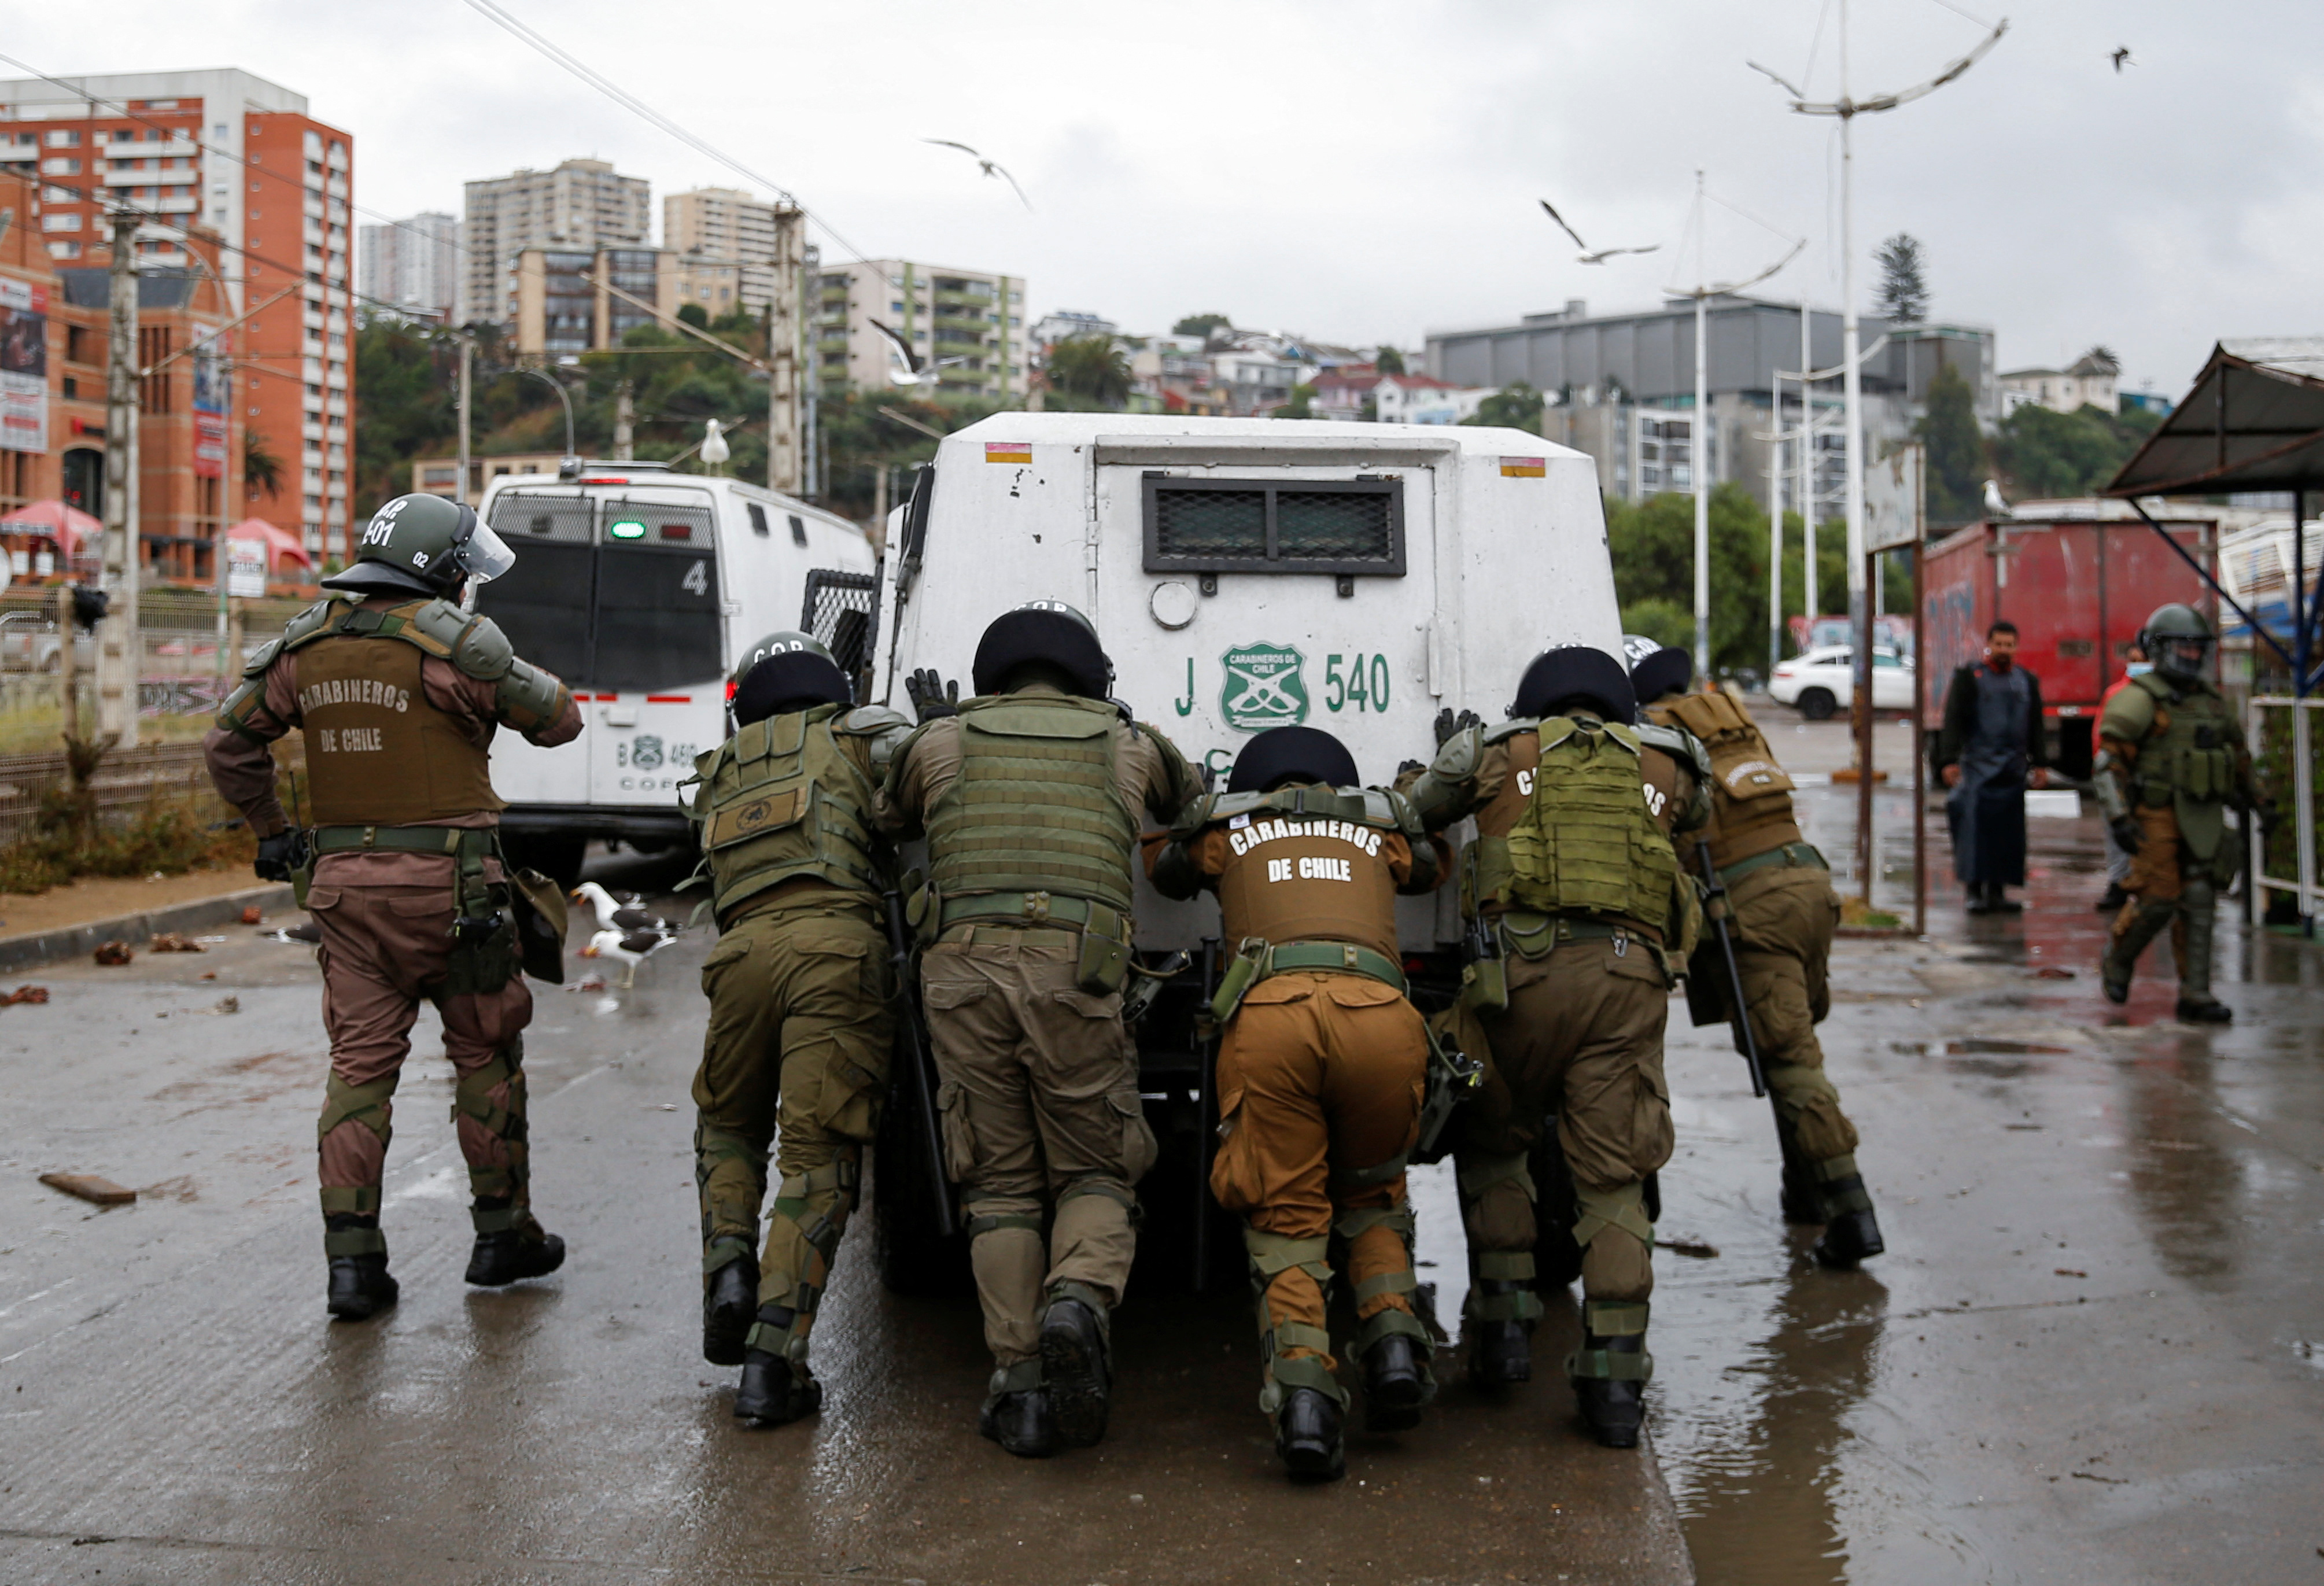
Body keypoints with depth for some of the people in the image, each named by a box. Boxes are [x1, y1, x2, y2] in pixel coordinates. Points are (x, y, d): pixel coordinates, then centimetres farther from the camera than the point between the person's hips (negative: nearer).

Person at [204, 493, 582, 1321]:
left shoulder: (308, 643, 7)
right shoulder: (452, 641, -12)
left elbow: (229, 743, 14)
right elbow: (558, 719, -4)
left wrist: (270, 832, 25)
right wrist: (500, 677, 15)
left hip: (344, 880, 5)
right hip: (446, 880, -5)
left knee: (360, 1064, 8)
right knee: (485, 1053, 10)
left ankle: (351, 1256, 4)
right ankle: (502, 1233, 20)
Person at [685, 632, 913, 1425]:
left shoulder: (717, 775, 32)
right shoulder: (860, 734, 19)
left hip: (744, 947, 3)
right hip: (839, 943, -3)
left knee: (726, 1124, 27)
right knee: (819, 1154, -1)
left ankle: (729, 1262, 3)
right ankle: (774, 1357, -10)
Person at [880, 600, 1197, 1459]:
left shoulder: (941, 740, 18)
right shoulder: (1130, 743, 18)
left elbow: (891, 817, 36)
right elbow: (1188, 800, 40)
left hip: (964, 971, 1)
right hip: (1078, 974, -1)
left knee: (1000, 1181, 9)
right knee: (1095, 1171, 10)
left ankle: (1019, 1383, 1)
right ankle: (1080, 1301, -20)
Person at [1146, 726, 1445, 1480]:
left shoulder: (1226, 830, 29)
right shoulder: (1380, 831, 33)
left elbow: (1163, 864, 51)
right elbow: (1431, 863, 57)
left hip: (1269, 1015, -1)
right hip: (1379, 1014, 2)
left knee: (1285, 1218, 8)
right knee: (1372, 1194, 26)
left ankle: (1302, 1393, -13)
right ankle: (1393, 1340, 3)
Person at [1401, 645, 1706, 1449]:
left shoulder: (1499, 749, 15)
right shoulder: (1663, 766, 20)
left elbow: (1410, 817, 24)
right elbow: (1695, 805, 42)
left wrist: (1450, 761, 45)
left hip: (1526, 967, -1)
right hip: (1631, 971, 1)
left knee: (1492, 1146, 20)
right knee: (1612, 1179, 5)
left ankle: (1504, 1323, 12)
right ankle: (1615, 1375, 0)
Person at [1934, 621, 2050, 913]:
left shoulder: (2027, 681, 14)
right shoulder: (1968, 678, 1)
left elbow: (2036, 727, 20)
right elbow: (1953, 722, -4)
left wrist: (2040, 764, 14)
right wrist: (1949, 761, -14)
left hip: (2013, 768, 4)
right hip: (1977, 765, -4)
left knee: (2008, 828, 4)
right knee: (1976, 823, -11)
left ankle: (1997, 891, 12)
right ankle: (1974, 891, -6)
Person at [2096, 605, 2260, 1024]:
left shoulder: (2210, 700, 14)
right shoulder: (2140, 699, -7)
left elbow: (2237, 755, 28)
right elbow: (2109, 762, -13)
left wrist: (2249, 797, 28)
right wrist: (2118, 818, -20)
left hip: (2203, 819, 6)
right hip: (2156, 817, -6)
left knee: (2199, 902, 0)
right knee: (2157, 900, -7)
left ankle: (2195, 996, 3)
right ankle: (2117, 961, 20)